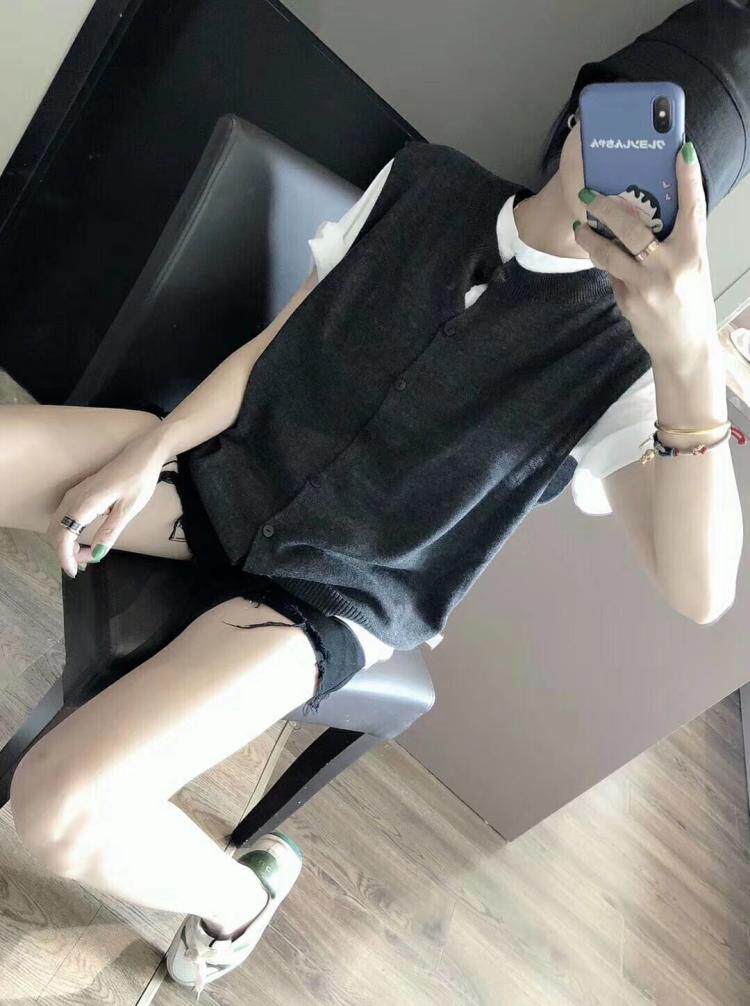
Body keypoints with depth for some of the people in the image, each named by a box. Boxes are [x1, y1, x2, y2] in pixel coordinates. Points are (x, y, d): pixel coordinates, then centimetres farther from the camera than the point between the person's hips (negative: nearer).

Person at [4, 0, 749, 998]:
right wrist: (147, 454, -6)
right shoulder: (426, 181, 0)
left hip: (331, 597, -4)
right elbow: (269, 346, 4)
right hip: (228, 470, 5)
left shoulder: (617, 361, -11)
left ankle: (243, 892, 9)